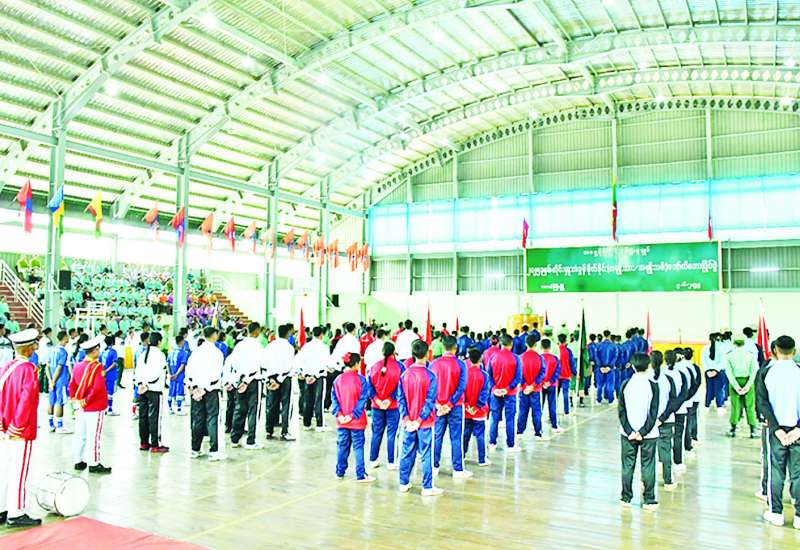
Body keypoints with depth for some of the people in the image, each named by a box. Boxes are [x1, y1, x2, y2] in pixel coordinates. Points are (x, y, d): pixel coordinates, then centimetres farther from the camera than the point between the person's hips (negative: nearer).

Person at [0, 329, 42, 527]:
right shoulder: (29, 369, -15)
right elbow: (27, 399, -23)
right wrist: (17, 427, -15)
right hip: (22, 432, -7)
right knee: (19, 472, 0)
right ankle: (16, 514, 6)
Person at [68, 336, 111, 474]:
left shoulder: (78, 366, 5)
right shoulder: (97, 367, -17)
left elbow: (72, 385, 6)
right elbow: (97, 388, -23)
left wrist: (76, 400, 4)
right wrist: (87, 400, -13)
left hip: (81, 408, 7)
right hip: (95, 408, -7)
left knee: (80, 435, 15)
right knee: (94, 436, -1)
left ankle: (78, 461, 24)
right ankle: (94, 464, 4)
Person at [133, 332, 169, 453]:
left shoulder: (143, 354, 12)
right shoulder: (159, 354, -10)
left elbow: (137, 371, 8)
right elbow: (156, 373, -18)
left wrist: (140, 384, 1)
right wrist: (147, 385, -12)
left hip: (142, 390, 7)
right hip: (154, 390, -7)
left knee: (143, 416, 12)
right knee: (154, 417, -4)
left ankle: (143, 443, 19)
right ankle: (155, 445, -1)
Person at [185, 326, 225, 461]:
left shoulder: (196, 351, 6)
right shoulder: (217, 352, -10)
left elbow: (188, 370, 6)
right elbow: (216, 373, -16)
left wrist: (191, 387, 7)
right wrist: (206, 388, -11)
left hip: (196, 389, 5)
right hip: (211, 389, -5)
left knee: (197, 419, 12)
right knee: (212, 418, -3)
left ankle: (195, 450, 18)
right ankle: (213, 452, -4)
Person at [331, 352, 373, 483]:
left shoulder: (338, 379, 1)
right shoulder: (361, 380, -10)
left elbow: (334, 398, -2)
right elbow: (362, 400, -14)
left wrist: (339, 414, -7)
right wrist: (353, 415, -13)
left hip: (341, 420, 4)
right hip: (356, 420, -4)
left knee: (342, 446, 15)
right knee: (358, 446, 4)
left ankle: (340, 472, 23)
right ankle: (360, 475, 7)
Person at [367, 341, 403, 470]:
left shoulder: (374, 366, -1)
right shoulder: (399, 366, -9)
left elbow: (369, 385, -2)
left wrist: (376, 399, -5)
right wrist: (390, 399, -11)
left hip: (377, 405, 3)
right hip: (393, 406, -3)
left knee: (376, 433, 15)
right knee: (391, 434, 5)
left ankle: (373, 460, 22)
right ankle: (391, 462, 9)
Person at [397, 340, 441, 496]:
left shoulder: (405, 374, -1)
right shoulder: (430, 376, -12)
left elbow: (400, 398, -2)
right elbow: (430, 401, -14)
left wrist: (406, 418, -4)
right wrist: (419, 420, -11)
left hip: (408, 422, 4)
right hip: (424, 422, -4)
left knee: (407, 452, 14)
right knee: (426, 454, 4)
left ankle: (404, 483, 22)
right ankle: (427, 487, 9)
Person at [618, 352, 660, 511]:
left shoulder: (626, 384, -2)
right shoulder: (652, 385, -7)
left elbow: (622, 411, -3)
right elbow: (653, 412, -10)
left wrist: (629, 431, -4)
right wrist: (643, 432, -7)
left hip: (628, 433, 2)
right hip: (648, 434, -2)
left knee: (627, 466, 8)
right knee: (648, 467, 6)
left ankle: (626, 498, 14)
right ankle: (649, 500, 10)